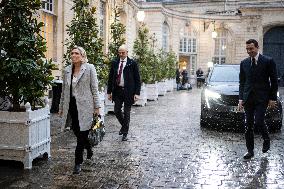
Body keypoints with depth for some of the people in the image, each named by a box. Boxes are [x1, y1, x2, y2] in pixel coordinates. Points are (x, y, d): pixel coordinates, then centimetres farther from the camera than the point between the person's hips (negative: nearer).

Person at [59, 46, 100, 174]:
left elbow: (94, 88, -3)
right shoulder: (67, 70, 10)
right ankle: (89, 152, 37)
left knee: (82, 134, -4)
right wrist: (61, 107, 15)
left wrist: (97, 106, -6)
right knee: (78, 133, 11)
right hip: (72, 106, 5)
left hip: (85, 106, -5)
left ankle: (78, 163, 7)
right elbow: (64, 90, 15)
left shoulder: (89, 68, -3)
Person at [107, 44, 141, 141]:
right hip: (117, 91, 3)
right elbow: (110, 78, 9)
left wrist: (137, 93, -11)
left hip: (128, 91, -3)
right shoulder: (114, 63, 6)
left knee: (126, 113, 4)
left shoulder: (132, 63, -4)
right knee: (117, 111, 5)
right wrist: (109, 91, 5)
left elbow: (137, 79, -4)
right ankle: (124, 126, 33)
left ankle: (125, 133, 18)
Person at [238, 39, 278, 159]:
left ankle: (266, 139, 18)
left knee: (258, 122, -13)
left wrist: (272, 98, -4)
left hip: (262, 98, -4)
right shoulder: (244, 63, 10)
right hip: (248, 98, 4)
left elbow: (274, 81, 1)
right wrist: (241, 98, 4)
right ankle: (250, 150, 14)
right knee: (248, 125, 4)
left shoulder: (268, 61, -1)